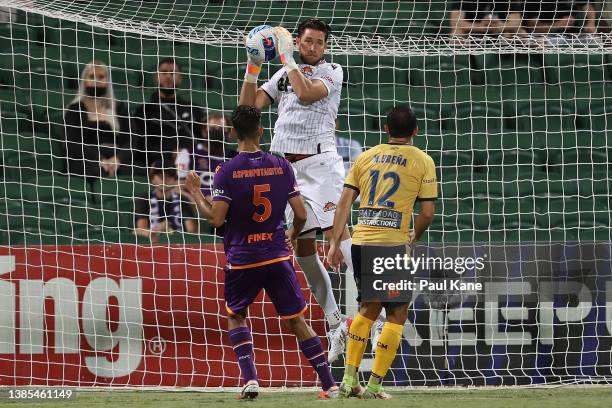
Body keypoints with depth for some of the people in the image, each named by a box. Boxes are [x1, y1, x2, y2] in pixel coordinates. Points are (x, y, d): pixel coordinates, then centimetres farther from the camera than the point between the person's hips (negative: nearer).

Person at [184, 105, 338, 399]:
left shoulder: (227, 171, -9)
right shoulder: (281, 166, 0)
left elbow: (216, 218, -12)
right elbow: (301, 214, 1)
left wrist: (195, 192, 4)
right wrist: (292, 236, 23)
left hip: (241, 259, -2)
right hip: (277, 256, 2)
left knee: (236, 317, 18)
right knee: (296, 320, 9)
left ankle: (249, 378, -1)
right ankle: (329, 384, 6)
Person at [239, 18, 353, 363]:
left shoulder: (332, 72, 3)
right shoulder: (285, 74, 19)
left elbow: (306, 92, -16)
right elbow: (249, 105, 14)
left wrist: (286, 56, -8)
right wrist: (253, 68, 3)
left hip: (319, 162, -6)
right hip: (287, 166, 6)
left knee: (336, 231, -21)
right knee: (303, 247, 3)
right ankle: (335, 323, 9)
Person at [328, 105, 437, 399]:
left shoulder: (365, 157, 12)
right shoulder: (422, 162, 2)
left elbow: (345, 201, 6)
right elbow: (427, 213, -1)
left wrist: (334, 242, 6)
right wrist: (413, 238, 17)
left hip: (360, 242, 4)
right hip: (392, 243, -4)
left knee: (369, 308, 20)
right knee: (397, 314, 7)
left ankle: (349, 380, 13)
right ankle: (374, 385, 0)